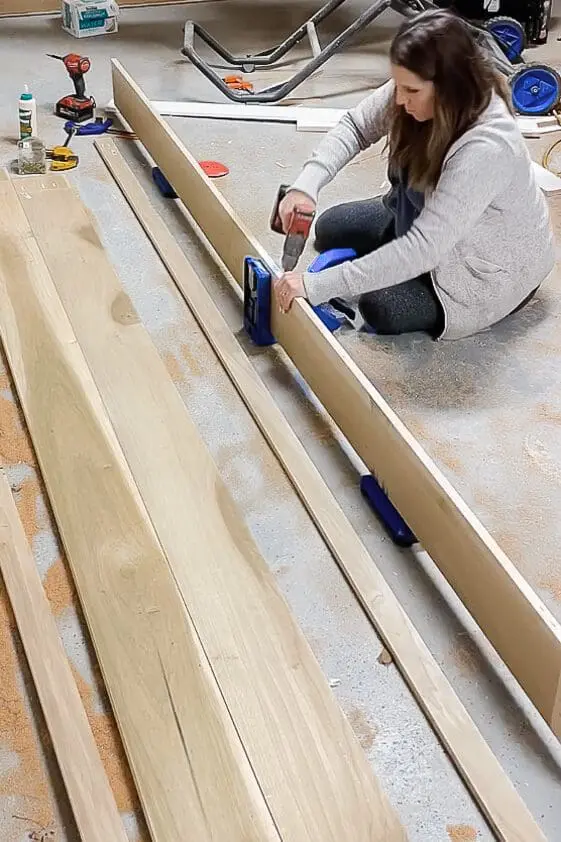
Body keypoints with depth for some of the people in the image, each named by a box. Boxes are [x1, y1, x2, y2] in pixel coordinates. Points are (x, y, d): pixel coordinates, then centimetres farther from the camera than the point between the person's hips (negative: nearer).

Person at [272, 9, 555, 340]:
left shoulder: (486, 149, -43)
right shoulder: (419, 93, -22)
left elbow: (423, 248, -45)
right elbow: (356, 127, -9)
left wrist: (316, 285, -46)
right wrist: (306, 186, -28)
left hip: (492, 263, -7)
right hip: (429, 216, 7)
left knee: (382, 309, -20)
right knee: (330, 230, 7)